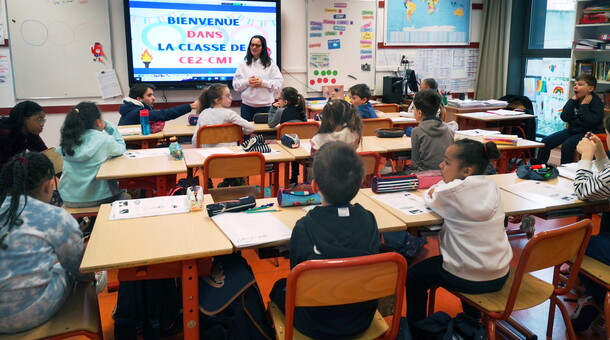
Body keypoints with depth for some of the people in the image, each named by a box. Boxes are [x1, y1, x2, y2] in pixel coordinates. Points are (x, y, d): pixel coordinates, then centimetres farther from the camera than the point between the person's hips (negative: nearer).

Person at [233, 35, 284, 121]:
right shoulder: (243, 65, 9)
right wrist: (247, 82, -12)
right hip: (247, 105, 2)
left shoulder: (270, 65, 3)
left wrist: (263, 83, -14)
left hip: (265, 106, -1)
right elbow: (235, 84, 5)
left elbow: (279, 84, -3)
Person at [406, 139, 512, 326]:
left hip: (468, 280, -7)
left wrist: (432, 191, 14)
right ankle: (473, 320, 53)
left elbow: (430, 200, -2)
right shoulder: (492, 187, -4)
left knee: (413, 276, 15)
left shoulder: (453, 191, -22)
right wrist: (441, 188, 1)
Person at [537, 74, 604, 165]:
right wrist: (573, 100, -8)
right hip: (572, 130, 7)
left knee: (567, 145, -31)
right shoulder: (574, 100, 8)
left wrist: (584, 105, -18)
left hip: (587, 133, -7)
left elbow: (590, 123, -23)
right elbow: (564, 118, -5)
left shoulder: (597, 103, -10)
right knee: (546, 141, -5)